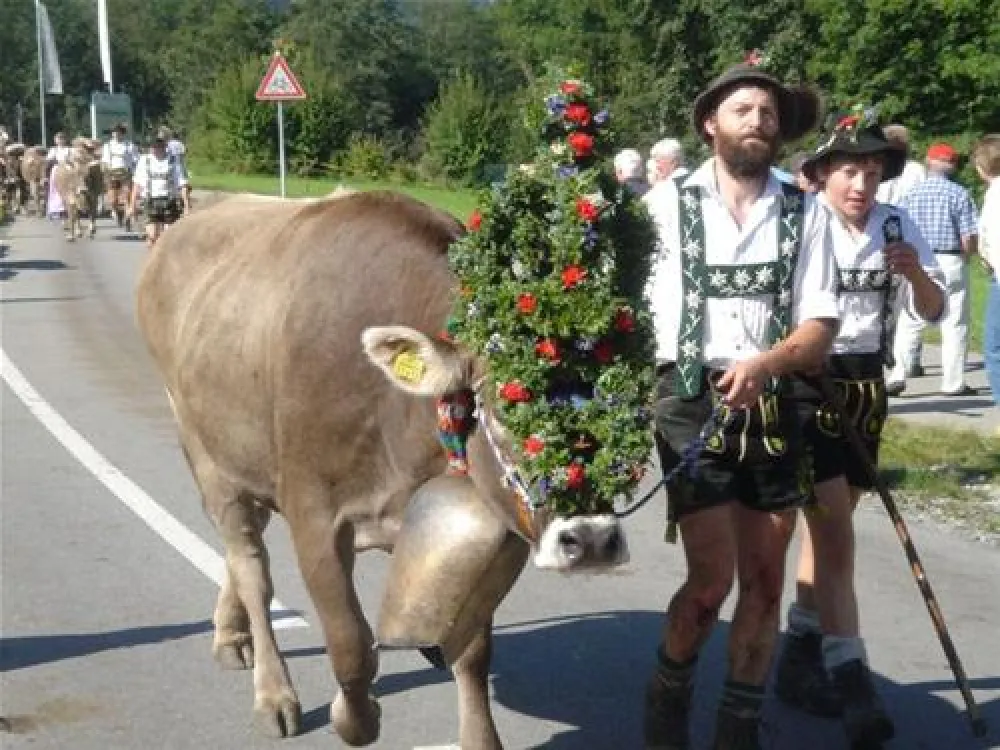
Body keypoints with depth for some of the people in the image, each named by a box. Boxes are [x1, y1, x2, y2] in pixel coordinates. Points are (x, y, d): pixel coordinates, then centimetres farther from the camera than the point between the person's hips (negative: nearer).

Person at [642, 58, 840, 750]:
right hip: (691, 401, -3)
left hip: (775, 407, 3)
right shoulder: (669, 202, 0)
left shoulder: (806, 214, 4)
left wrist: (764, 362, -20)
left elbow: (820, 329, 0)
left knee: (765, 580, 8)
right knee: (713, 577, -8)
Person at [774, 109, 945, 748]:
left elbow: (934, 312, 2)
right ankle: (852, 682, -7)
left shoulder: (899, 227, -1)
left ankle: (802, 656, 28)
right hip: (804, 387, -5)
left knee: (830, 524, 14)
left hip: (865, 389, 5)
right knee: (835, 532, -9)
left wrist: (916, 274, -18)